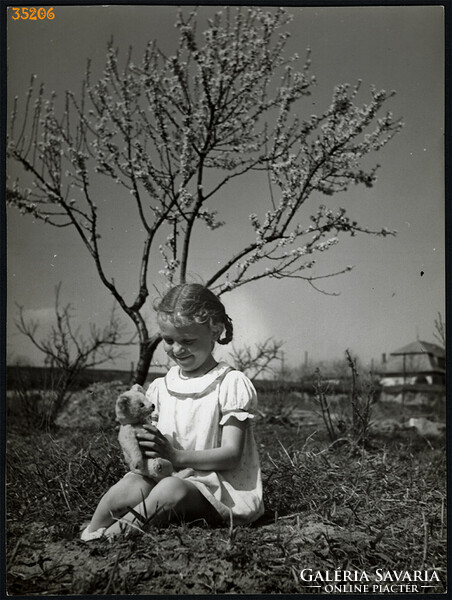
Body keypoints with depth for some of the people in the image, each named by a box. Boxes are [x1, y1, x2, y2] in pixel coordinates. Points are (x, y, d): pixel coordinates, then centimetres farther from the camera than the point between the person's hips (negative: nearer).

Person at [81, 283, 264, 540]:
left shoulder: (231, 384, -8)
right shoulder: (161, 387, 10)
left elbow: (231, 454, -13)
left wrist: (176, 455, -24)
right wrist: (131, 432, -10)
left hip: (221, 491, -4)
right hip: (170, 477, 5)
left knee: (171, 488, -34)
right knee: (130, 484, -26)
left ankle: (113, 533, -21)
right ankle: (85, 538, -11)